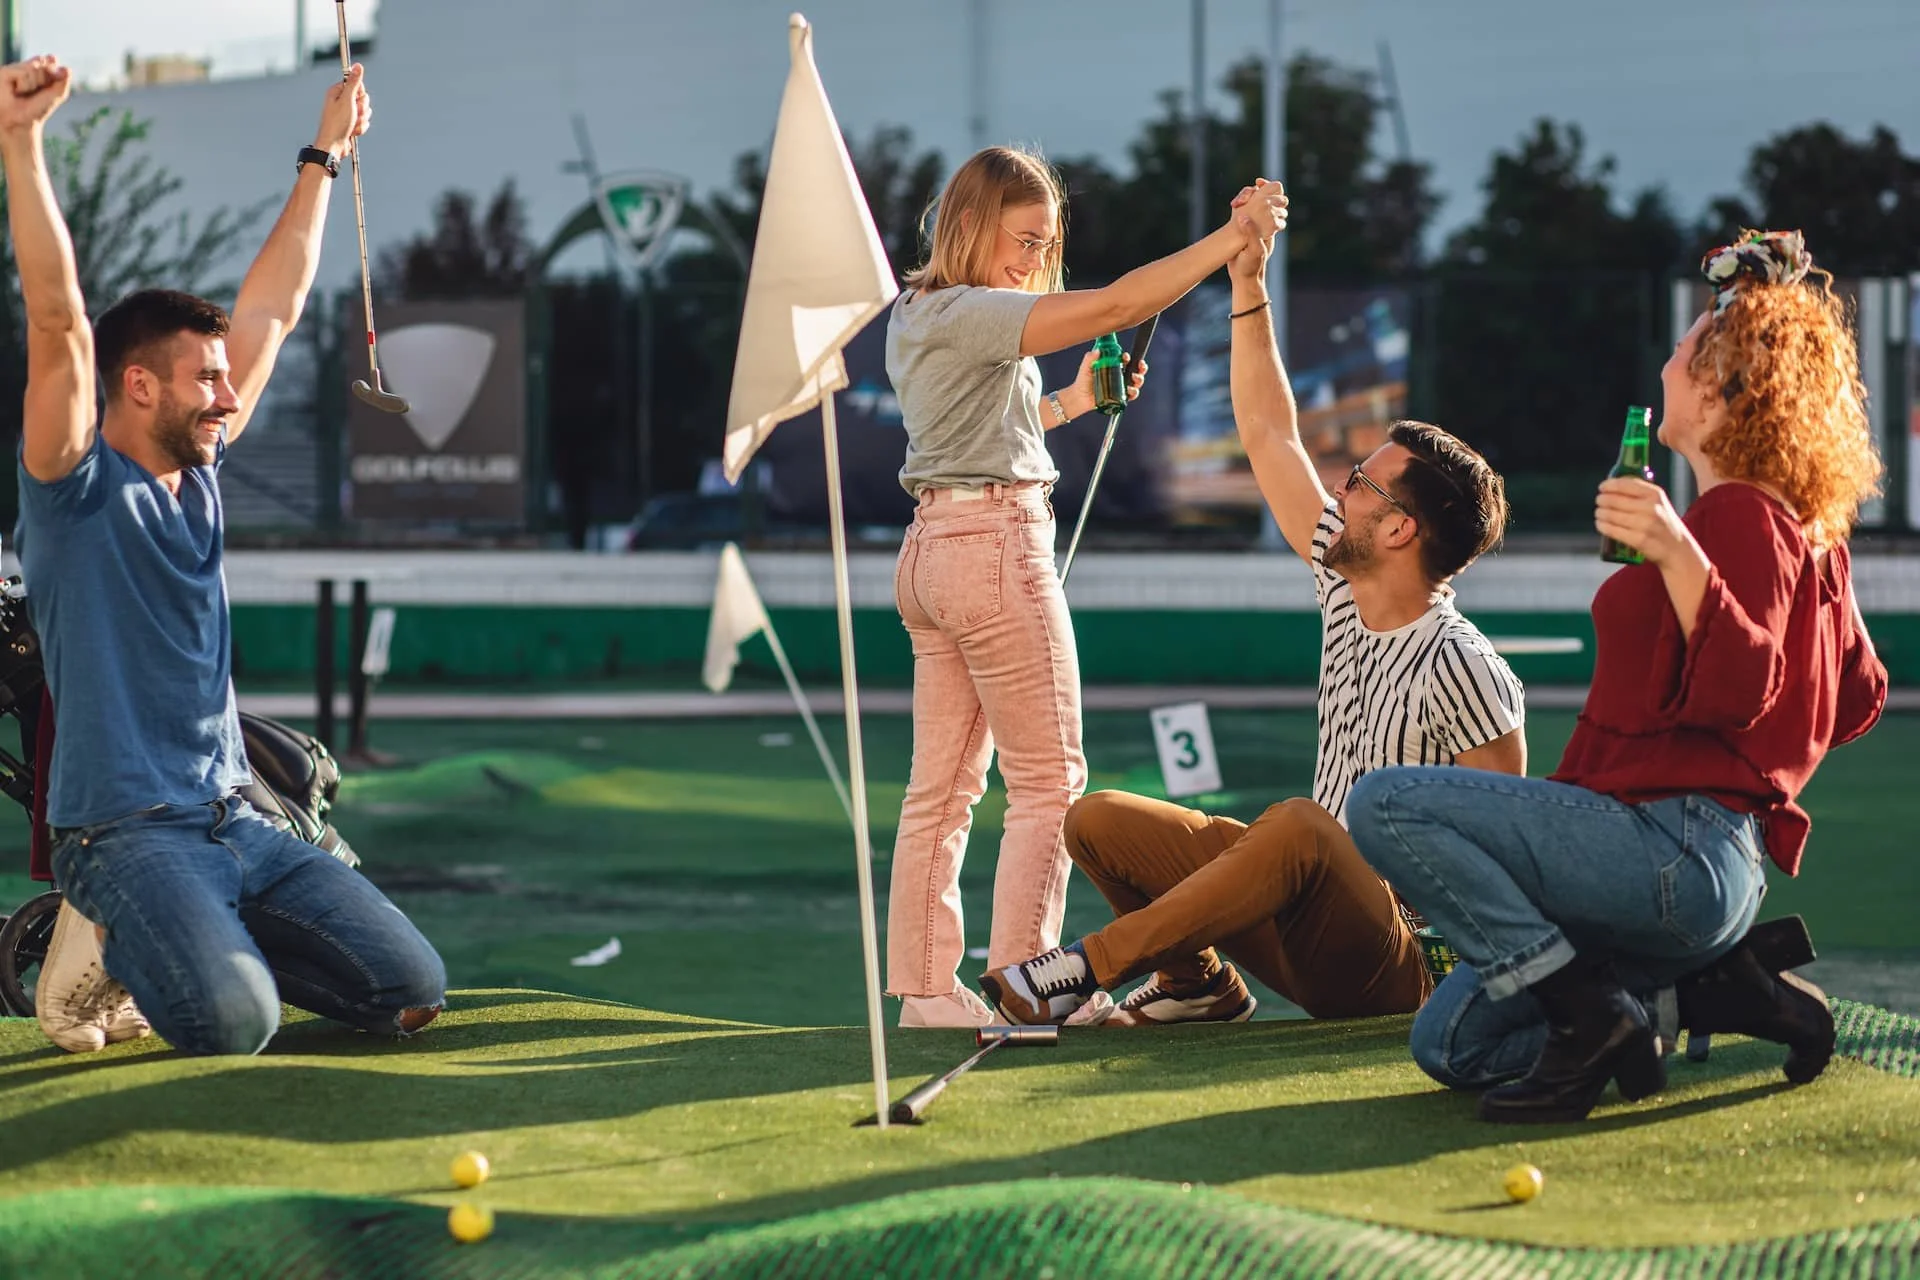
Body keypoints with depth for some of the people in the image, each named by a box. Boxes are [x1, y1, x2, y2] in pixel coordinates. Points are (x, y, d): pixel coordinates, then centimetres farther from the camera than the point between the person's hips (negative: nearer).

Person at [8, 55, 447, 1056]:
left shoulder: (198, 477, 12)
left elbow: (271, 311, 19)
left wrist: (324, 158, 23)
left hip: (234, 822, 7)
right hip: (126, 832, -7)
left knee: (412, 990, -6)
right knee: (232, 1023, -30)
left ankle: (202, 938, 13)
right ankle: (107, 947, 2)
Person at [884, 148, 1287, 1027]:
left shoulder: (917, 317, 14)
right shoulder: (967, 316, -16)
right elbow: (1117, 304, -23)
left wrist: (1072, 404, 18)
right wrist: (1234, 237, -20)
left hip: (934, 554, 10)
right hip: (995, 543, -10)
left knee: (943, 784, 11)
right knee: (1048, 780, -4)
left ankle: (924, 985, 13)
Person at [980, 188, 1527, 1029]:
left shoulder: (1458, 667, -18)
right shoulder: (1345, 586, 7)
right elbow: (1269, 437, 13)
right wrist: (1247, 284, 10)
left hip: (1396, 962, -9)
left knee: (1301, 826, -40)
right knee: (1099, 822, 2)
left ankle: (1095, 963, -33)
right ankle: (1199, 980, 10)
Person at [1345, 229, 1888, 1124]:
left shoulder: (1740, 515, -11)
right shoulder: (1806, 526, 20)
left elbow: (1738, 689, -26)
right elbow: (1858, 697, 27)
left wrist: (1680, 556, -38)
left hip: (1675, 847, -10)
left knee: (1386, 806, -18)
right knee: (1450, 1042, 11)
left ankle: (1589, 1015, -18)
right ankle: (1707, 989, 5)